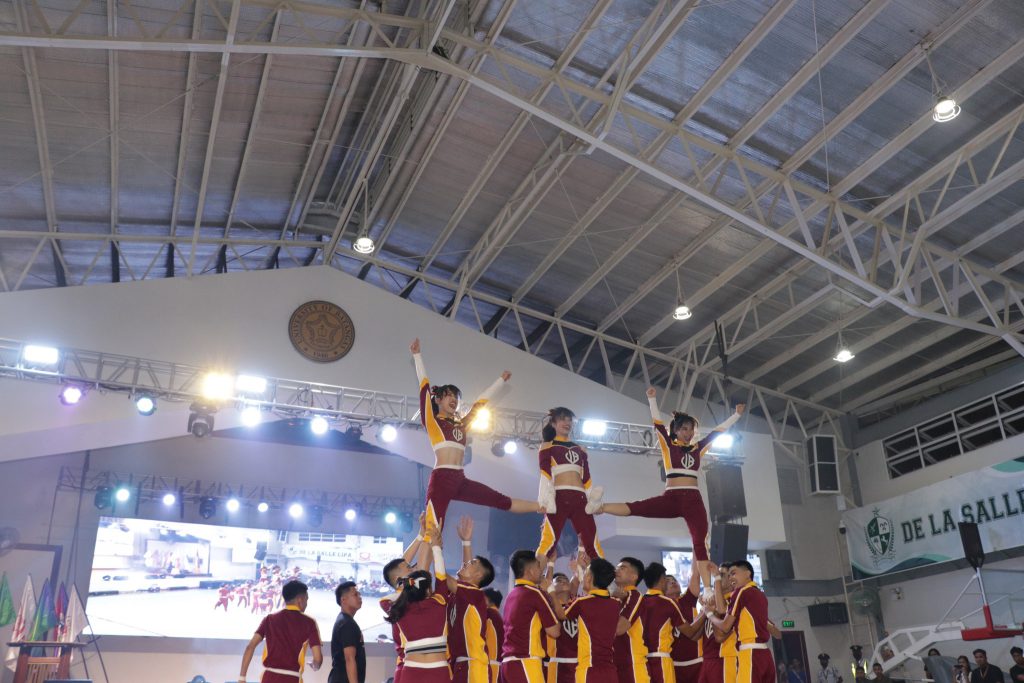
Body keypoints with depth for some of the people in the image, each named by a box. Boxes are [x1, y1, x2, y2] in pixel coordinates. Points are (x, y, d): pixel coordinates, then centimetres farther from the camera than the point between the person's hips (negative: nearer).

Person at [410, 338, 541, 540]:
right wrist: (416, 355, 2)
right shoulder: (431, 421, 7)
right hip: (441, 479, -6)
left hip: (460, 481, 6)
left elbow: (480, 403, 31)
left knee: (502, 501, 11)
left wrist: (501, 380, 40)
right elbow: (424, 387, 4)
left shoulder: (461, 424, 23)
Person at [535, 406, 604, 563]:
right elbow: (545, 474, -1)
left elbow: (586, 478, 19)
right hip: (558, 497, -4)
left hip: (580, 498, 4)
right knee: (550, 539, -15)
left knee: (592, 542, -4)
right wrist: (546, 499, -15)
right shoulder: (547, 446, 13)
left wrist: (594, 501, 7)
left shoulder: (580, 449, 24)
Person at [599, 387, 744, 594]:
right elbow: (657, 423, -1)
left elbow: (719, 430, 22)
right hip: (670, 499, -2)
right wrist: (652, 399, -9)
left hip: (693, 500, 3)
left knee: (700, 543, -6)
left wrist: (737, 414, 25)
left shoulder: (698, 449, 17)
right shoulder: (668, 445, 9)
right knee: (634, 508, -22)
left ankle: (707, 590, -9)